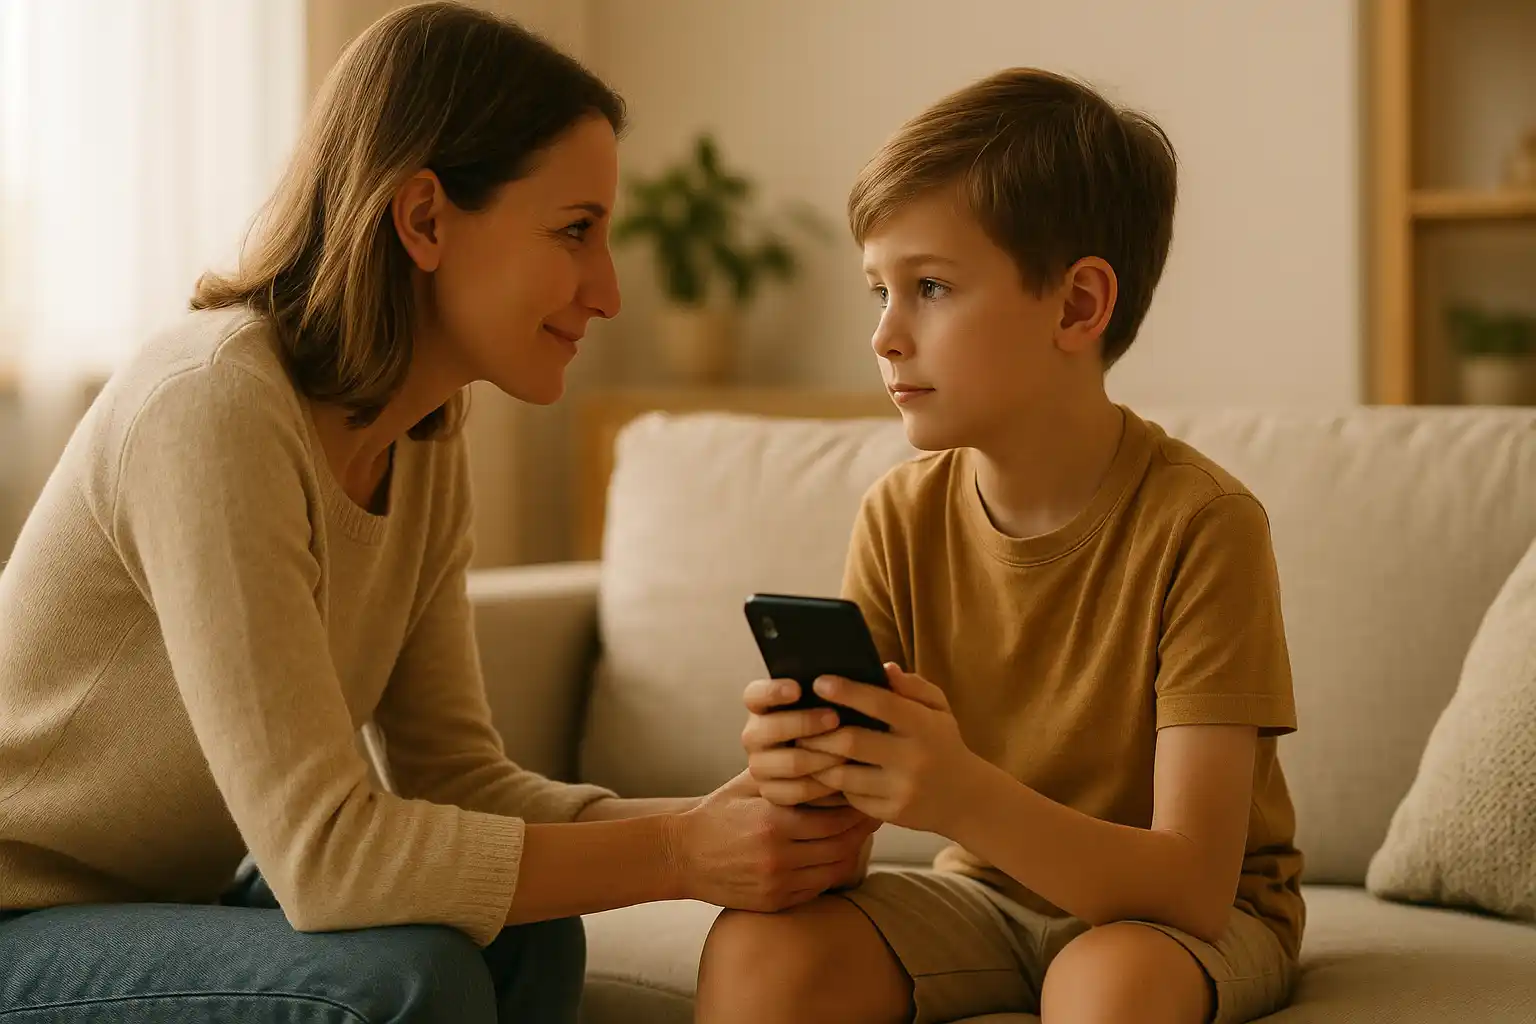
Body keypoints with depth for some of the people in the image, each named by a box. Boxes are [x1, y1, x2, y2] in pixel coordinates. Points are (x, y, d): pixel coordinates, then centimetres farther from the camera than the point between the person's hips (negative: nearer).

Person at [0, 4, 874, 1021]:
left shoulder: (427, 440, 1)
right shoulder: (216, 408, -26)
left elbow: (459, 776, 0)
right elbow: (321, 852, -29)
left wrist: (704, 819, -16)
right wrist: (678, 855, -26)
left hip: (159, 904, 8)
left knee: (527, 936, -12)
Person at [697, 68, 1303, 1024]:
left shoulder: (1198, 522, -21)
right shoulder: (902, 516, -7)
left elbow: (1193, 888, -26)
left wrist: (967, 799, -42)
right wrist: (805, 778, -32)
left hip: (1204, 914, -4)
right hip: (990, 890, 4)